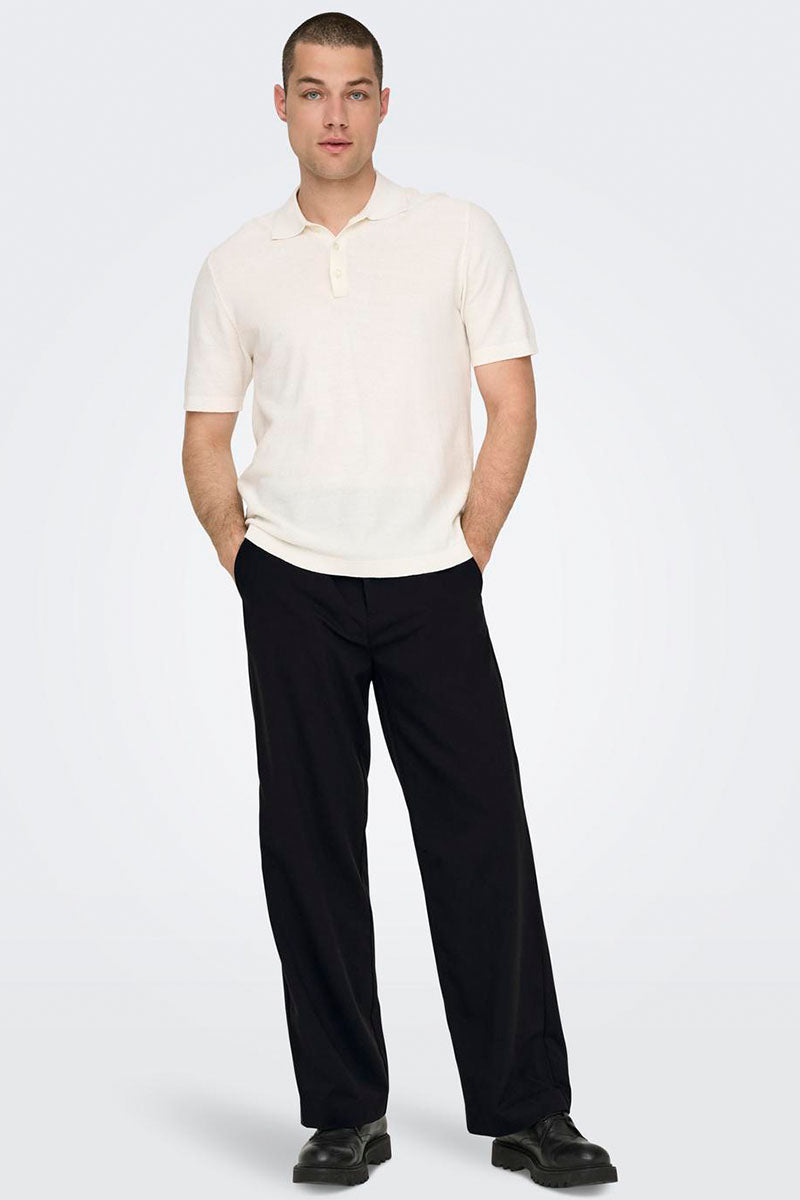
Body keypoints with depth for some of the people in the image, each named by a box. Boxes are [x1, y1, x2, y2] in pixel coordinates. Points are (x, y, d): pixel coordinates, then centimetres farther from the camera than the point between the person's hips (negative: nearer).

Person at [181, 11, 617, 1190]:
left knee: (482, 840, -1)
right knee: (309, 847, 4)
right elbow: (206, 437, 13)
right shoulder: (236, 266, 8)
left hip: (434, 586, -1)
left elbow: (512, 404, 2)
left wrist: (471, 545, -3)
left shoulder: (460, 233, 4)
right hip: (292, 594, 2)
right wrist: (240, 556, 3)